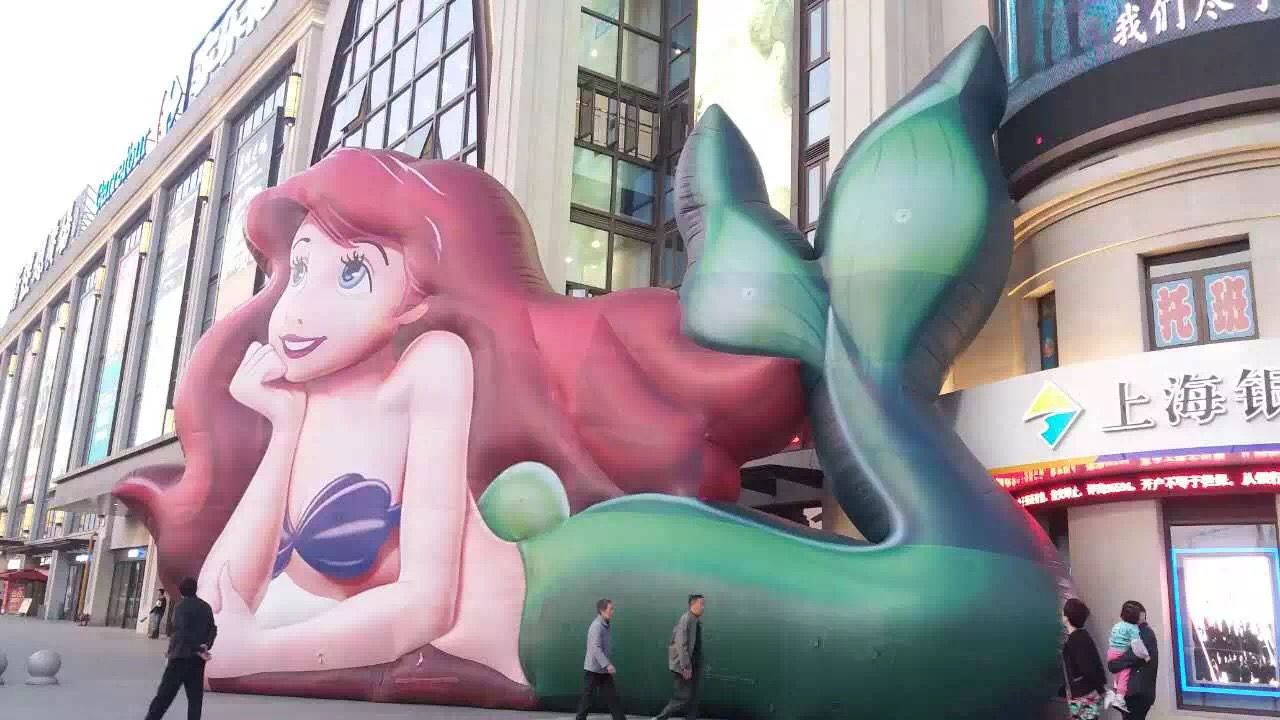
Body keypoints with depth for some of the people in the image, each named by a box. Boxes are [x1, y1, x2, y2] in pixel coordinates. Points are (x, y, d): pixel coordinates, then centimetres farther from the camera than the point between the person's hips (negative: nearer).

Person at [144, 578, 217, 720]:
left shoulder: (182, 605, -6)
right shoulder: (206, 607, 12)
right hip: (198, 659, 5)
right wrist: (206, 646, -4)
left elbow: (183, 631, -16)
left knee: (164, 695, -2)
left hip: (181, 656, -5)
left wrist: (198, 650, -14)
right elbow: (212, 629, 6)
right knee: (195, 697, 5)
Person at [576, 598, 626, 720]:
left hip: (603, 670, 9)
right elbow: (596, 648, -27)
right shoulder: (597, 626, -18)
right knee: (588, 697, 2)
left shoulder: (604, 625, 11)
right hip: (593, 669, -9)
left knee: (612, 697, 4)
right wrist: (607, 665, -35)